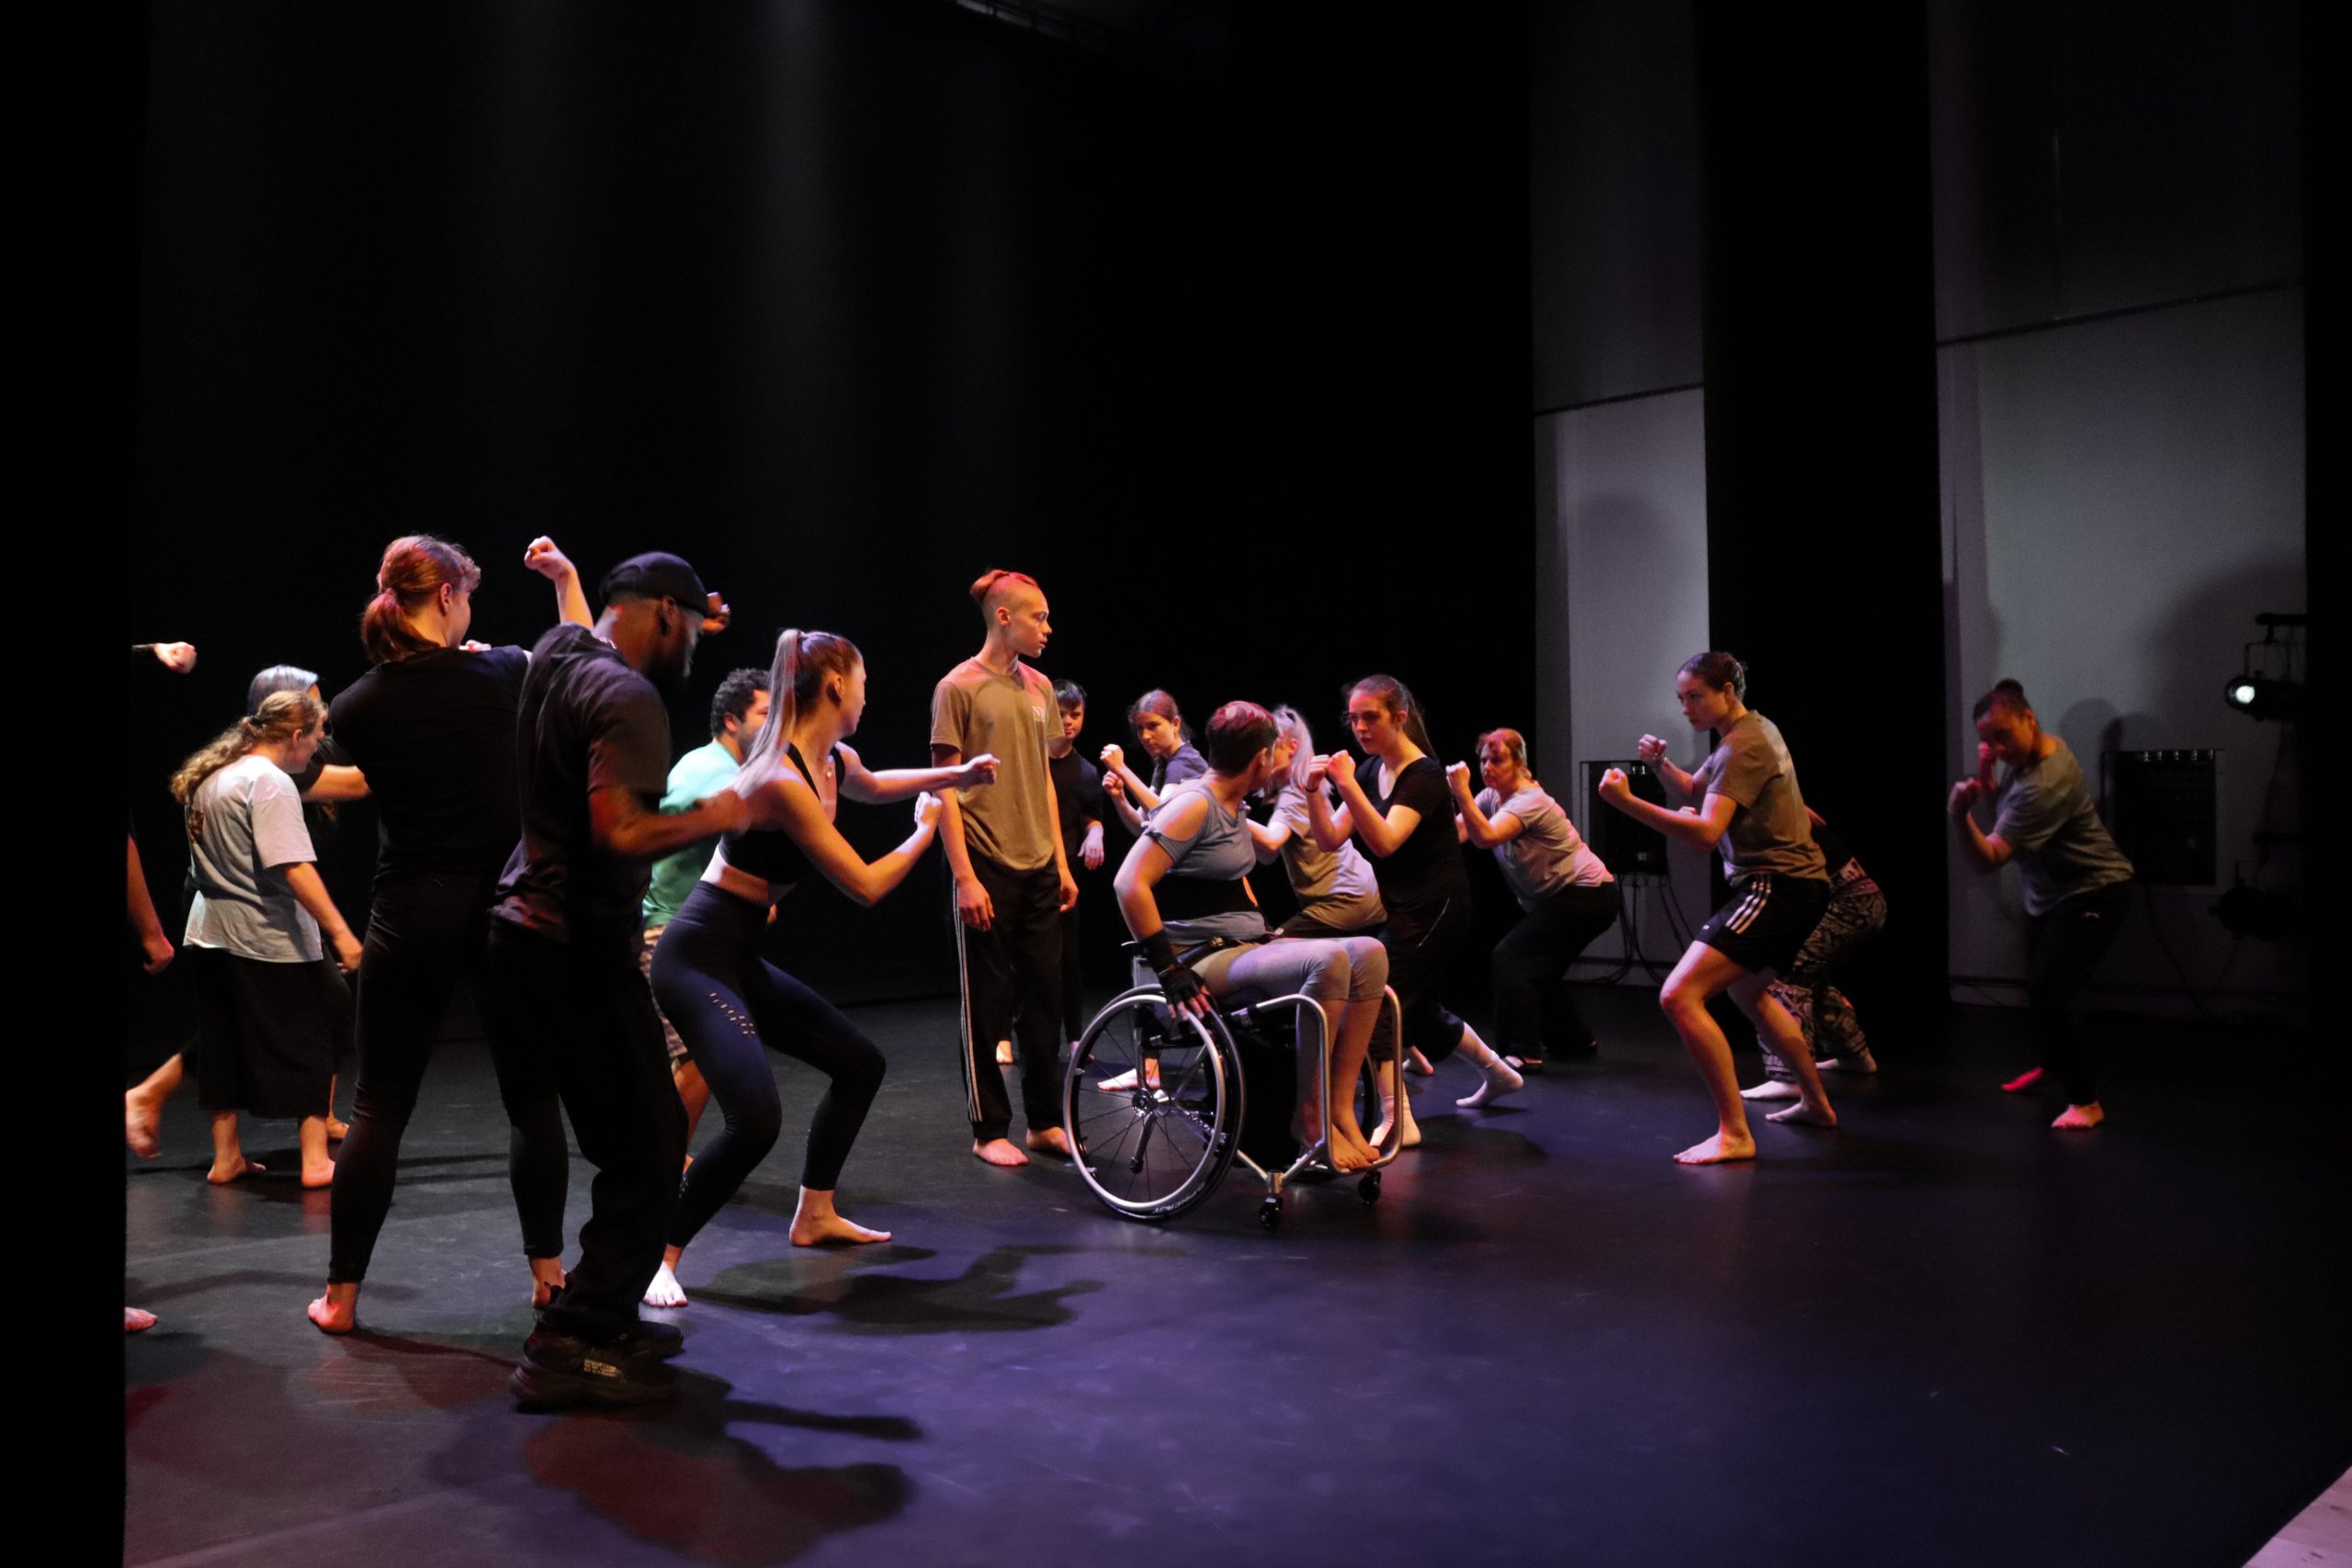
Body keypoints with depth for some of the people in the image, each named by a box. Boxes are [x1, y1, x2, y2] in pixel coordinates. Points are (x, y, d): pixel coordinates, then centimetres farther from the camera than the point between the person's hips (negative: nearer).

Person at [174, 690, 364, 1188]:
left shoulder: (209, 778, 11)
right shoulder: (270, 782, -16)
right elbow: (294, 868, -24)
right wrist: (340, 933, -26)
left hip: (211, 933, 8)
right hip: (268, 941, -8)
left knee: (224, 1048, 14)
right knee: (308, 1047, 1)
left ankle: (226, 1157, 21)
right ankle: (315, 1160, 3)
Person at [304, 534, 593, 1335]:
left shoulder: (355, 707, -3)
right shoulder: (497, 675, -6)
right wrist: (567, 579, 21)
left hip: (409, 920, 1)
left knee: (379, 1108, 10)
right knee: (534, 1098, 12)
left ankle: (340, 1295, 15)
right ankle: (548, 1275, 19)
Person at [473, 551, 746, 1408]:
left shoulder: (555, 652, 11)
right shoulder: (628, 699, -16)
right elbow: (620, 832, -26)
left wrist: (692, 621, 25)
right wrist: (712, 816, -12)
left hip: (518, 933, 10)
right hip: (578, 950, -10)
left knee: (624, 1143, 19)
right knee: (647, 1150, -4)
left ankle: (604, 1314, 26)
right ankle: (570, 1346, -2)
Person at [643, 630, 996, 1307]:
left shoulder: (833, 761, 6)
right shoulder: (784, 780, -23)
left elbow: (871, 786, 33)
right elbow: (866, 885, -18)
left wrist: (955, 775, 25)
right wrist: (926, 831, -2)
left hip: (739, 958, 10)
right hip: (699, 957, -10)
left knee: (861, 1064, 16)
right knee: (757, 1119, -26)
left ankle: (815, 1215, 31)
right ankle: (659, 1257, -8)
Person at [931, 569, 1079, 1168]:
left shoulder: (1039, 688, 12)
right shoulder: (959, 687, -7)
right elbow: (945, 787, -9)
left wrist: (1061, 862, 13)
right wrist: (964, 876, -14)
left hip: (1040, 872, 6)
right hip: (988, 871, -6)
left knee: (1044, 998, 9)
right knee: (988, 1005, 3)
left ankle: (1045, 1121, 20)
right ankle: (989, 1130, 13)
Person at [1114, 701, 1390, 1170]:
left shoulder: (1233, 807, 17)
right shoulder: (1195, 802, -12)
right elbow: (1130, 884, -21)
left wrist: (1269, 934, 18)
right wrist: (1167, 969, -22)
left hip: (1249, 947, 9)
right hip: (1206, 963, -9)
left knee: (1368, 953, -9)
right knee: (1328, 961, -30)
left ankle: (1340, 1106, -10)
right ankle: (1309, 1116, -18)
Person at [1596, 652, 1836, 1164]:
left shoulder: (1743, 746, -17)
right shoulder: (1754, 729, 15)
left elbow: (1706, 832, -27)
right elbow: (1692, 791, 21)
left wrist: (1627, 802, -34)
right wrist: (1660, 765, 1)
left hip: (1776, 888, -11)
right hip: (1796, 885, 11)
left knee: (1679, 996, -20)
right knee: (1747, 991, 33)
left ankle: (1734, 1134, -18)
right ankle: (1816, 1103, 44)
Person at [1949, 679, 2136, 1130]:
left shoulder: (2045, 785, -31)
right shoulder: (2028, 752, -3)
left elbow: (1988, 858, -35)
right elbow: (2002, 811, 9)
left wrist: (1960, 815, -52)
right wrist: (1983, 780, -10)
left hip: (2092, 893, -10)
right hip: (2049, 895, 10)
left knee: (2047, 990, -20)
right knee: (2041, 988, 21)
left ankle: (2086, 1102, -12)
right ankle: (2053, 1063, 45)